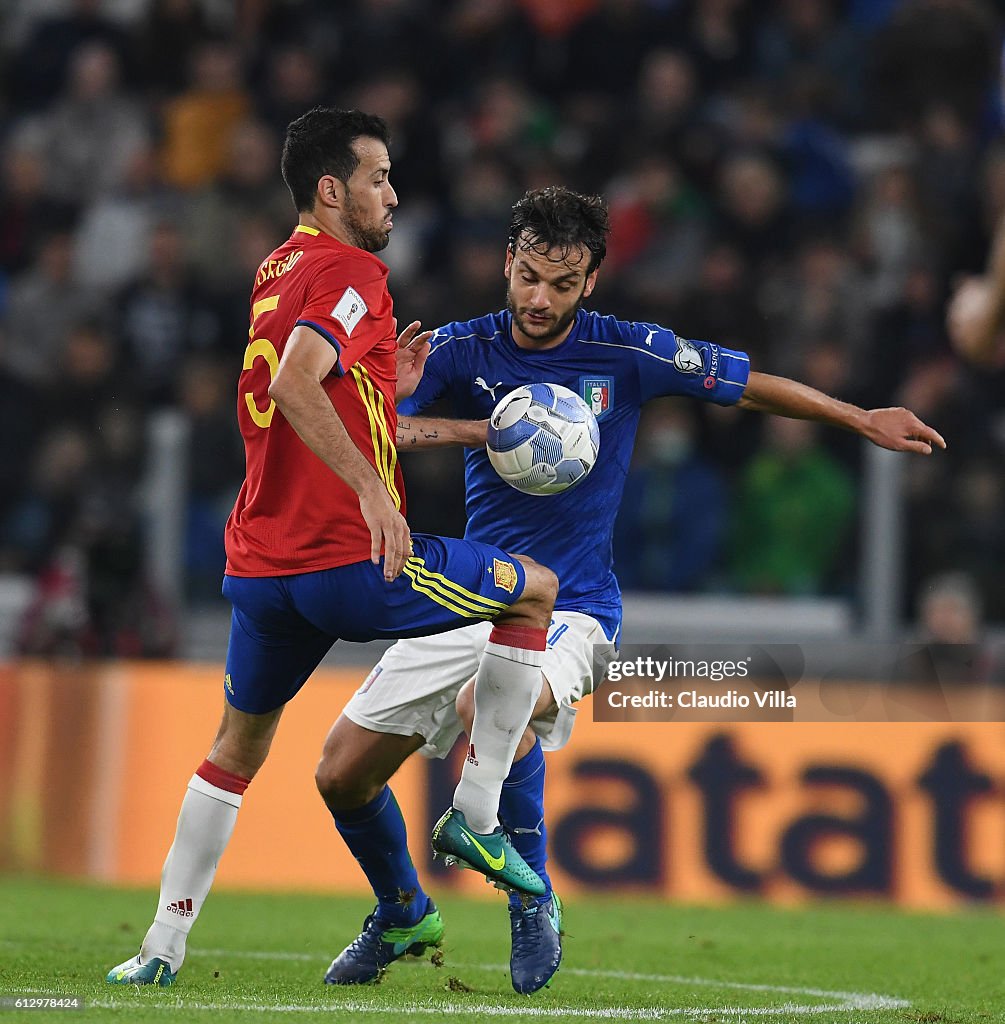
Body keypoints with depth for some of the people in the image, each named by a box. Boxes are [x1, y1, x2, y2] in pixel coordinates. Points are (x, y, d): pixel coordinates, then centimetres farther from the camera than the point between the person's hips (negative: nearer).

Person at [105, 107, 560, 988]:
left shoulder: (276, 273, 17)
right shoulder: (351, 271, -10)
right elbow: (295, 384, -28)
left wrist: (389, 390, 22)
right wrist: (372, 486, -32)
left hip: (259, 566, 8)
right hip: (351, 561, -8)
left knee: (239, 745, 22)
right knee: (536, 589, 10)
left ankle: (163, 948, 16)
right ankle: (476, 815, 8)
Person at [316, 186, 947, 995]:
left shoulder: (628, 353, -5)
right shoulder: (463, 349, -1)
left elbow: (748, 385, 8)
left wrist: (863, 420, 10)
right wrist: (487, 430, -22)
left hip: (568, 612, -4)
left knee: (486, 708, -36)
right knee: (342, 775, 1)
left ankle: (534, 902, -13)